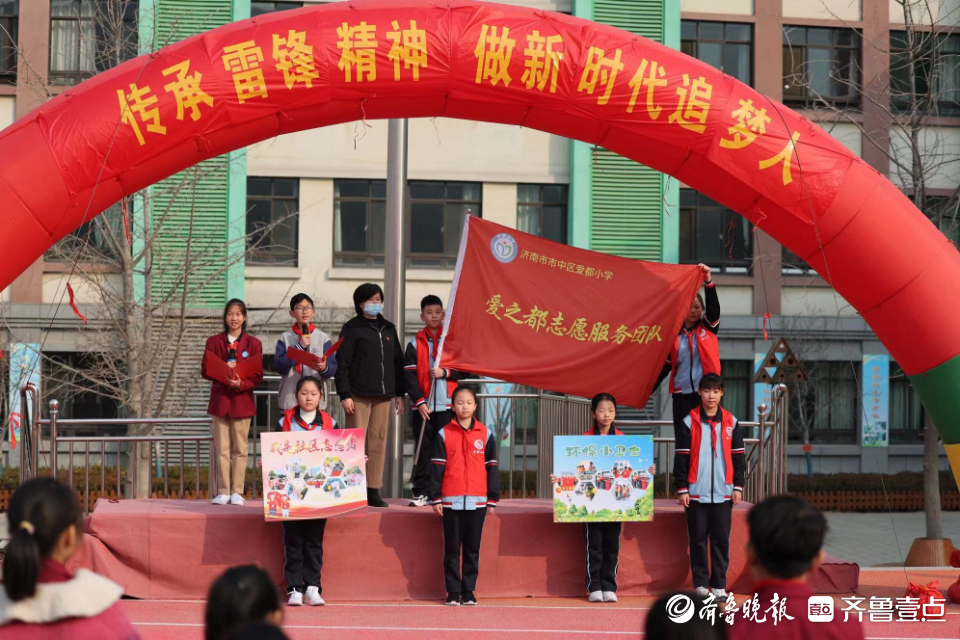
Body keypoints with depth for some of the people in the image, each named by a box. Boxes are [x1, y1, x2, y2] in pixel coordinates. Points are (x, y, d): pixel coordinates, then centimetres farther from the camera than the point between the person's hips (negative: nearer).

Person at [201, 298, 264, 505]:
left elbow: (258, 376, 0)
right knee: (222, 449, 0)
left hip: (242, 400, -1)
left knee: (240, 449, 1)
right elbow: (205, 370, 2)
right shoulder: (214, 342, 8)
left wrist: (241, 384, -18)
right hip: (220, 400, 1)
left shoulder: (253, 344, 4)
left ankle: (237, 492, 5)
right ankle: (223, 492, 3)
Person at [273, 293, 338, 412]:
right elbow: (279, 367, -5)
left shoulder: (323, 337, 5)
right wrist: (299, 346, -12)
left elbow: (333, 368, 2)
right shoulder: (285, 338, 4)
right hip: (290, 400, 0)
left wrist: (324, 368, -22)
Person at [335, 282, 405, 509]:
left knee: (378, 442, 4)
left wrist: (399, 394, 14)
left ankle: (373, 491, 8)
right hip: (359, 395, -5)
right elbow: (342, 364, -4)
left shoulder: (388, 328, 16)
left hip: (383, 395, 5)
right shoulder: (352, 328, 0)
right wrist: (345, 395, -11)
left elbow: (398, 361, 19)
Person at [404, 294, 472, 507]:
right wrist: (419, 401, -11)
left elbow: (465, 371, 8)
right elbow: (409, 376, -1)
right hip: (423, 406, 0)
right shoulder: (415, 343, 5)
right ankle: (421, 493, 4)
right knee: (423, 450, 0)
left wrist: (445, 373, -9)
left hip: (447, 405, 0)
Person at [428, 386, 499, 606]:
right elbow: (436, 468, 3)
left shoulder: (486, 435, 7)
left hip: (477, 502, 1)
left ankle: (469, 591, 11)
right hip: (451, 501, -1)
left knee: (472, 549, 5)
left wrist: (492, 500, 6)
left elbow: (492, 468, 8)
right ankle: (453, 592, 8)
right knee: (452, 549, 3)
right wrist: (435, 499, -2)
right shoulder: (444, 434, 3)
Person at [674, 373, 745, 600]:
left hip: (723, 492, 1)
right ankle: (700, 583, 9)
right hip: (696, 492, -1)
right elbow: (681, 457, 1)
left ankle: (719, 585, 7)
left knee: (721, 540, 2)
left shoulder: (731, 422, 7)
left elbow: (738, 457, 10)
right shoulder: (689, 423, 2)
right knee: (698, 540, 3)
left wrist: (738, 486, 4)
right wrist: (682, 488, -4)